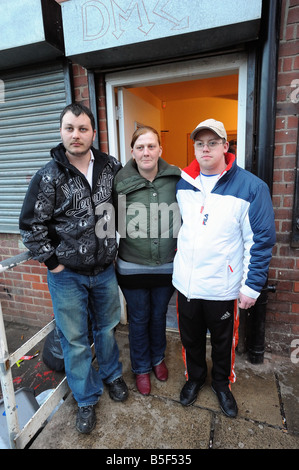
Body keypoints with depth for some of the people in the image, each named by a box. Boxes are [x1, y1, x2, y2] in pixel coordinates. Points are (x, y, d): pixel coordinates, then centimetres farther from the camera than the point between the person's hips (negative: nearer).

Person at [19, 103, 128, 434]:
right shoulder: (48, 177, -10)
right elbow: (31, 226, -7)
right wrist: (52, 261, -8)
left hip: (105, 270, 3)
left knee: (106, 327, 21)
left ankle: (110, 373, 49)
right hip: (67, 275, -2)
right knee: (75, 340, 12)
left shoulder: (111, 167, -2)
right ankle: (86, 399, 36)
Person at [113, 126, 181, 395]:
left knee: (159, 315, 21)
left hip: (167, 264, 2)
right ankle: (141, 368, 41)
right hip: (133, 266, -1)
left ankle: (158, 358, 49)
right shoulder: (121, 183, -11)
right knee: (139, 319, 15)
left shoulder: (176, 179, -8)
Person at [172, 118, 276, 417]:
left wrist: (252, 286, -10)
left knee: (223, 341, 20)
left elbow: (261, 240, -10)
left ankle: (222, 383, 48)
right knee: (190, 338, 22)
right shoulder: (182, 184, 1)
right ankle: (194, 377, 50)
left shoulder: (251, 187, -12)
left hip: (223, 286, -3)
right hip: (185, 282, 3)